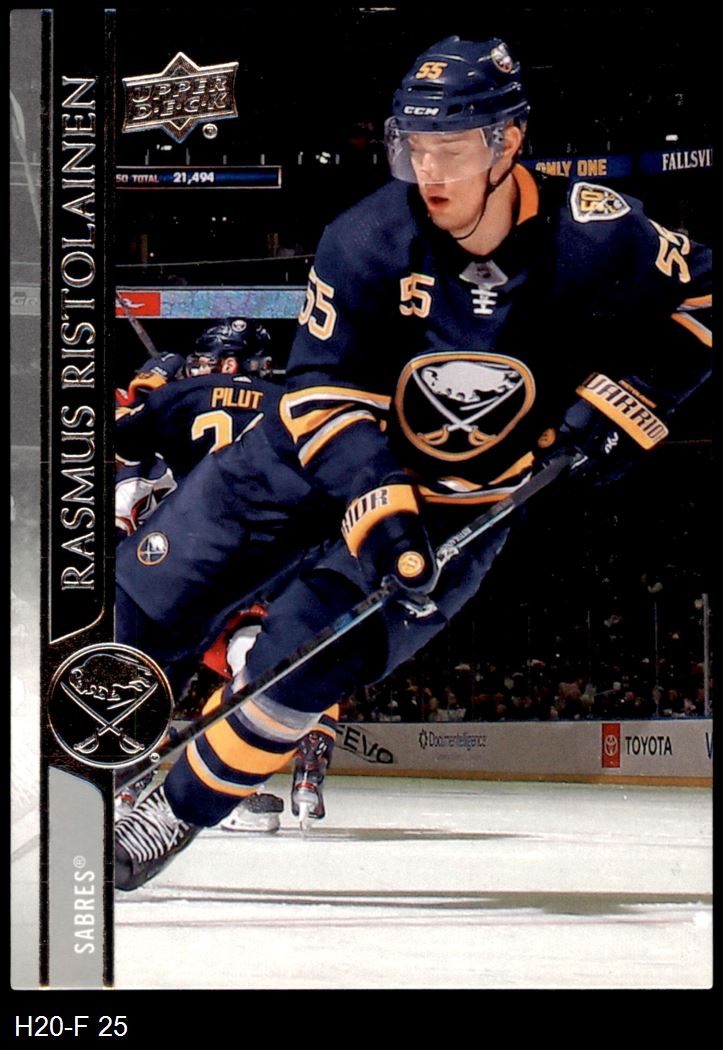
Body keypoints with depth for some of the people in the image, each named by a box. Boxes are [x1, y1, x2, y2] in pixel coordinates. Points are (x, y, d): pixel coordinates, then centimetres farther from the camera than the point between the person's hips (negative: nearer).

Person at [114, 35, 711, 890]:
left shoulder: (592, 234, -21)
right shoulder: (368, 241, -21)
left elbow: (697, 297, -4)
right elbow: (321, 389, -20)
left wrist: (623, 400, -14)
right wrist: (377, 501, -33)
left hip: (466, 501, -1)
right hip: (335, 456, 1)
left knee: (312, 651, -16)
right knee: (159, 577, -5)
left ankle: (183, 808, 2)